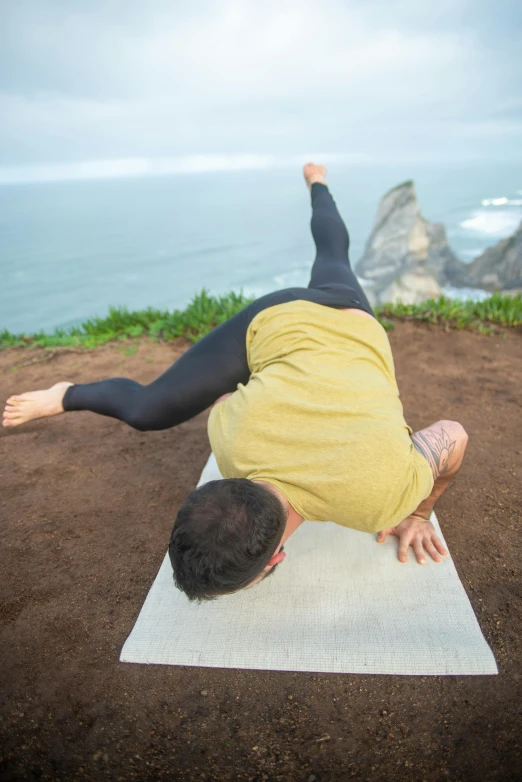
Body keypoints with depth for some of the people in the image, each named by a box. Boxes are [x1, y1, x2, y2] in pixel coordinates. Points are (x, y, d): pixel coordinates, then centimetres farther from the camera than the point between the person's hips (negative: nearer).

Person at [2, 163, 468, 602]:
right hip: (274, 320, -2)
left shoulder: (382, 495, -40)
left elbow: (456, 437, -20)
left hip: (353, 325, 2)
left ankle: (318, 183, 70)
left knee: (333, 259, 39)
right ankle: (65, 397, 35)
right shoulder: (233, 439, -37)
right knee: (145, 409, 2)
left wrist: (419, 516, -6)